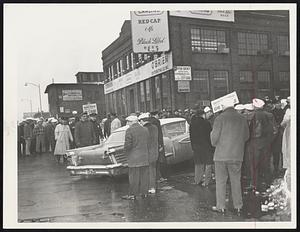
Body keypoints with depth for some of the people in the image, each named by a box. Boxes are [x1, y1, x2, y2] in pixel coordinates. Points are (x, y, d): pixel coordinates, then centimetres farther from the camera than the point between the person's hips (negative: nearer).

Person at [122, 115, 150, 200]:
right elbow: (149, 143, 10)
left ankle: (133, 194, 6)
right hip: (145, 157, 6)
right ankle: (144, 192, 19)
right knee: (144, 175, 11)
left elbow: (128, 144, -15)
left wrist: (126, 152, 2)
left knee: (134, 176, 0)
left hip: (134, 157, -6)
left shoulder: (129, 130, -10)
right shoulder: (145, 130, 8)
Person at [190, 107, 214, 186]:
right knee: (208, 163, 4)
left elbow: (191, 136, 10)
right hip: (206, 146, -5)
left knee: (198, 163, 15)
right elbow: (209, 135, -11)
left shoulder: (192, 124, 5)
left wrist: (193, 146, 16)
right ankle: (207, 181, 2)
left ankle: (197, 180, 20)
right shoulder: (206, 123, -12)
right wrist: (211, 146, -5)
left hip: (196, 146, 6)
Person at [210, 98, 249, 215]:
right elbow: (246, 136, 10)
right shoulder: (242, 119, 3)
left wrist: (215, 144, 10)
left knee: (220, 181, 7)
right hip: (237, 155, 4)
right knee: (236, 181, 14)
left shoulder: (220, 118, -9)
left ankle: (220, 207, 13)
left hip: (221, 154, -3)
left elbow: (215, 137, -11)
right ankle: (238, 206, 19)